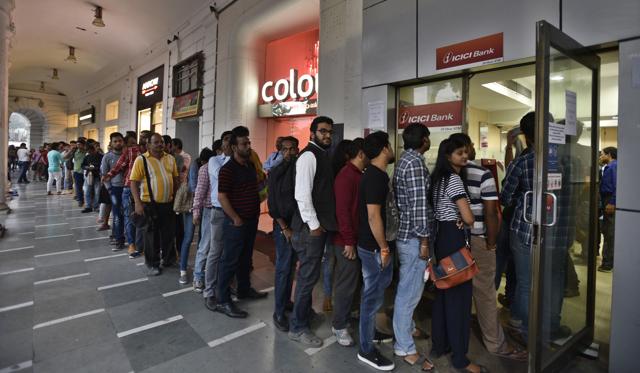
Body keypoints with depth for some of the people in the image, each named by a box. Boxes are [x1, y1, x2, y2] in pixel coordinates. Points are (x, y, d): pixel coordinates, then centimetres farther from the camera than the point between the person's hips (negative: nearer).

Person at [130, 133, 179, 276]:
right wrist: (138, 203, -16)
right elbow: (134, 182, -9)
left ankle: (168, 259, 33)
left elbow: (175, 179, 13)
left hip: (168, 203, 4)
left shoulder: (170, 159, 7)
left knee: (169, 233, 14)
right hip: (149, 204, -4)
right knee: (151, 236, 8)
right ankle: (153, 265, 22)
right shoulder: (141, 160, -7)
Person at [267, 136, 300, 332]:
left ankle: (286, 300, 31)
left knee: (291, 266, 14)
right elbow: (273, 204, -5)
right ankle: (279, 311, 11)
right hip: (283, 225, -3)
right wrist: (284, 228, -10)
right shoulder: (276, 172, -3)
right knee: (284, 267, -1)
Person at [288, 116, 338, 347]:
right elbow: (302, 194, -21)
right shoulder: (309, 155, -14)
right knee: (308, 275, 0)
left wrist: (322, 223, 15)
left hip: (321, 224, 9)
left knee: (310, 274, 21)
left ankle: (305, 311, 40)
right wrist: (313, 224, -18)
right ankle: (297, 327, 15)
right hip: (311, 226, -9)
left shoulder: (323, 156, 15)